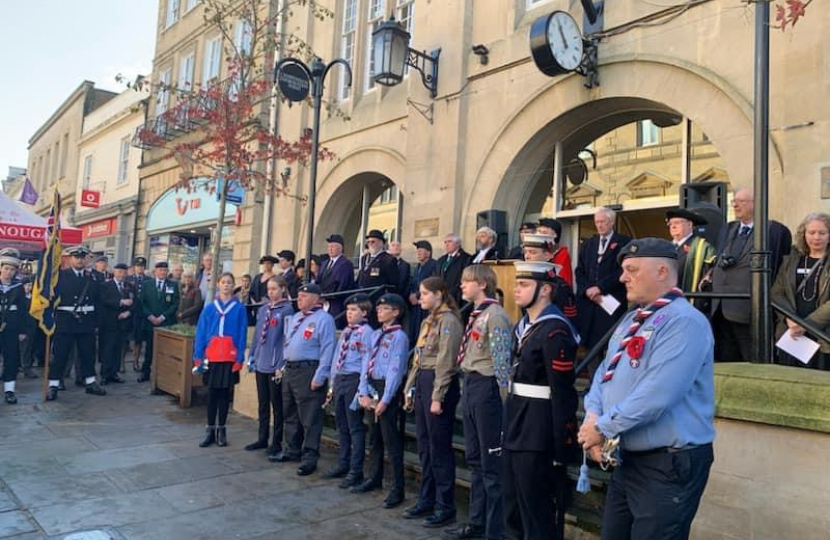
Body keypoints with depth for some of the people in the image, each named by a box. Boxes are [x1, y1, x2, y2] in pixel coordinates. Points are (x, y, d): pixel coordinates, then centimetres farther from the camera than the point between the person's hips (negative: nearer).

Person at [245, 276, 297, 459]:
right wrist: (251, 357, 11)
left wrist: (282, 365, -16)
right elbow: (256, 335, 15)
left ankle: (277, 443, 14)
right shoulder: (262, 309, 11)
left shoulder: (286, 310, -9)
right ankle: (262, 439, 29)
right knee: (262, 404, 16)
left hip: (276, 365, -6)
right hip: (261, 363, 6)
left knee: (277, 405, 4)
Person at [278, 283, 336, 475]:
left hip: (308, 371, -9)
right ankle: (294, 450, 32)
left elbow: (327, 349, -16)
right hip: (289, 370, 9)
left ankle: (309, 457, 4)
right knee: (290, 415, 18)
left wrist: (319, 377, -20)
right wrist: (283, 367, 17)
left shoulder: (324, 319, -11)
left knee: (309, 418, -4)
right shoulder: (295, 318, 17)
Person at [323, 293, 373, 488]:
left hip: (354, 380, -8)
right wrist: (332, 383, 16)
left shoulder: (366, 332, -11)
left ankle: (356, 471, 9)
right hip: (339, 379, 8)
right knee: (341, 425, 17)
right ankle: (342, 464, 31)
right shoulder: (345, 332, 15)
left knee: (355, 427, 0)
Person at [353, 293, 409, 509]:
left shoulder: (399, 336, -11)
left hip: (388, 389, -8)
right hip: (372, 387, 8)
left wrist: (385, 400, -18)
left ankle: (397, 489, 5)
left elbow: (395, 369, -16)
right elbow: (366, 363, 9)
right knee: (374, 437, 18)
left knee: (391, 440, -4)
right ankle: (374, 478, 33)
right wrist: (364, 393, -1)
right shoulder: (376, 334, 13)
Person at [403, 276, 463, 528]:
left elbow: (445, 363, -17)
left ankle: (445, 507, 9)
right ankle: (426, 501, 25)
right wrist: (410, 388, 16)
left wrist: (437, 397, -19)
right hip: (422, 382, 9)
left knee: (440, 448, -2)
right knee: (424, 447, 14)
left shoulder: (449, 320, -11)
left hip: (438, 383, -9)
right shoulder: (428, 321, 17)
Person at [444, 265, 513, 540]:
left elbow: (502, 362, -18)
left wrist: (504, 402, -18)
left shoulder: (495, 315, -15)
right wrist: (467, 389, 19)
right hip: (470, 386, 10)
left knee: (491, 462, 2)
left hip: (486, 388, -10)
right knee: (474, 459, 18)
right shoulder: (476, 314, 13)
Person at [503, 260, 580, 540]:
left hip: (539, 436, -9)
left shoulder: (554, 331, -17)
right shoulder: (522, 327, 11)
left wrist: (561, 449, -19)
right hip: (517, 430, 9)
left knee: (538, 517, 5)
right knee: (514, 513, 21)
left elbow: (563, 394, -20)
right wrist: (508, 426, 16)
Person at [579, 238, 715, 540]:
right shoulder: (631, 321, 12)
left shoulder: (684, 321, -18)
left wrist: (603, 428, -17)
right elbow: (604, 375, 12)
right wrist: (593, 417, -7)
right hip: (628, 458, 9)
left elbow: (655, 395, -28)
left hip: (670, 464, -9)